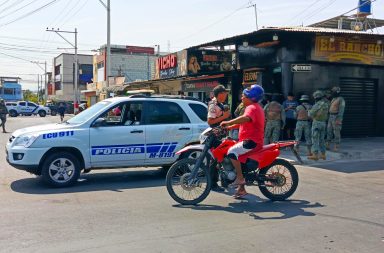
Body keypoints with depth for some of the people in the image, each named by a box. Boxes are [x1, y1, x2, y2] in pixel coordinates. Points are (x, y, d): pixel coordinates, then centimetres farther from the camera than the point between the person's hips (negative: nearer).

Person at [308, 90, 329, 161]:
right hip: (323, 123, 8)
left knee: (315, 140, -4)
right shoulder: (326, 104, 9)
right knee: (321, 139, 13)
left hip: (316, 123, -8)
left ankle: (315, 155, -5)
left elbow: (310, 114, -17)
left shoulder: (317, 105, -17)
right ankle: (323, 155, 15)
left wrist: (309, 111, 7)